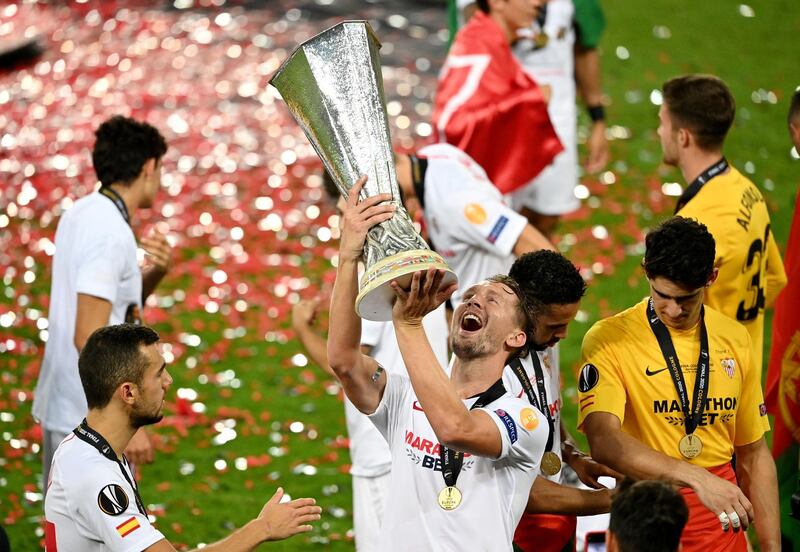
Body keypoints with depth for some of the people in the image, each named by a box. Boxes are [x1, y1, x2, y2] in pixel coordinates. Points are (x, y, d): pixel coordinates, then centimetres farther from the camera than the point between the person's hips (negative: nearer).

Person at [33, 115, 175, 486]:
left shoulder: (81, 215, 9)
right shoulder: (111, 233, -19)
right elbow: (89, 336, -24)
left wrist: (157, 272, 1)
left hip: (61, 409, 9)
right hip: (93, 417, -9)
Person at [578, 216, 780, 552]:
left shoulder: (735, 339, 5)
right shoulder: (608, 339, -11)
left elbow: (753, 455, 11)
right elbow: (603, 442, -26)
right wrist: (696, 478, -36)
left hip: (721, 519, 4)